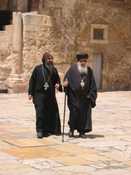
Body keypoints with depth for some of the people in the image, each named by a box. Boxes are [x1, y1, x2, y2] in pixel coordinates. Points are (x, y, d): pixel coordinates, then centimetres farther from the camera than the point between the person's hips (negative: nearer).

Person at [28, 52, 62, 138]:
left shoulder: (54, 69, 8)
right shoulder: (38, 68, -2)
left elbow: (57, 80, 13)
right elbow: (32, 80, 0)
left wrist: (58, 85, -11)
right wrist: (30, 93, -4)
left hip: (50, 95, 4)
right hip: (39, 94, -4)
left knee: (53, 111, 6)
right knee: (40, 112, -10)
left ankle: (52, 129, 20)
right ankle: (40, 131, -6)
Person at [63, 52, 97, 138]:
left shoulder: (89, 70, 6)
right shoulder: (73, 68, -1)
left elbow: (92, 84, 8)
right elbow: (66, 79, 1)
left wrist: (91, 95, 1)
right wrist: (66, 84, -19)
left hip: (85, 96, 3)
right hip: (74, 95, -2)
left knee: (84, 113, 3)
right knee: (74, 111, -5)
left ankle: (82, 131, 13)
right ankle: (72, 129, 15)